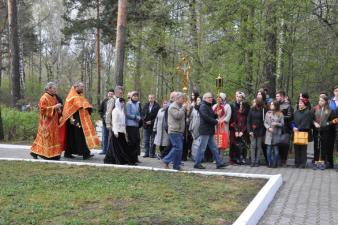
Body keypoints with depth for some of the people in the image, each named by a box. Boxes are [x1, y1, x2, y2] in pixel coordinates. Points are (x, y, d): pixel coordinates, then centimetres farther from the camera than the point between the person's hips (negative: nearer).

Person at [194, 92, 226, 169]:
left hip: (210, 131, 10)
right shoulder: (203, 106, -12)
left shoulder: (209, 106, 20)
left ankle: (219, 163, 14)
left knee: (214, 148, 10)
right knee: (202, 148, -4)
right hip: (205, 130, -10)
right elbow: (206, 117, -21)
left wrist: (216, 114, 5)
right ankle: (197, 164, 4)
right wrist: (216, 121, -15)